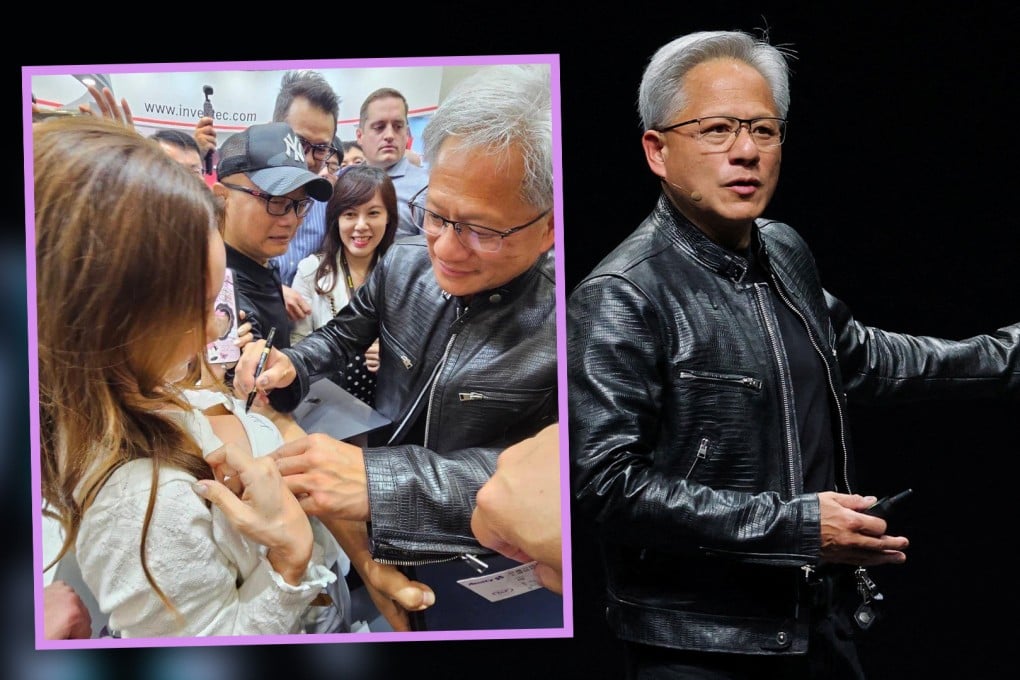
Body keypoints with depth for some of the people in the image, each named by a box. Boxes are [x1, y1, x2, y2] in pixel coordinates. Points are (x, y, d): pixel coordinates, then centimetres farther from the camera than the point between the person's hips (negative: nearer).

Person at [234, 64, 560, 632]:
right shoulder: (403, 265, -4)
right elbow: (342, 336, 14)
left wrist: (378, 480, -44)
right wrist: (288, 368, -10)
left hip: (487, 562, -4)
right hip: (377, 539, 4)